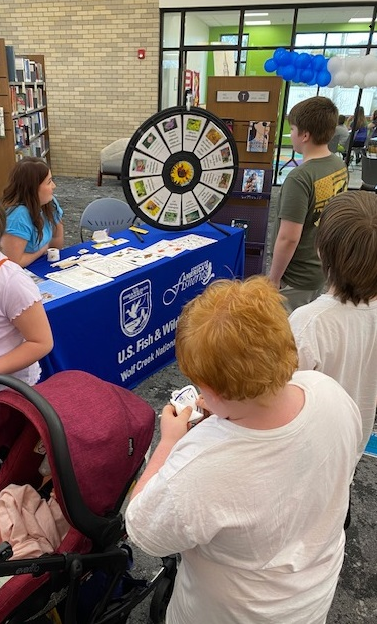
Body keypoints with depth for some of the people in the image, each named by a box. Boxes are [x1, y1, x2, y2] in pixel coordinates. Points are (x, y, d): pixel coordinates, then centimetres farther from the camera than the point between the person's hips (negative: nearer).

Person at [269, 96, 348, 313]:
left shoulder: (300, 178, -25)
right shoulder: (340, 167, 0)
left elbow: (288, 238, -26)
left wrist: (273, 278, -14)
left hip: (296, 278, -7)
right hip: (323, 268, 8)